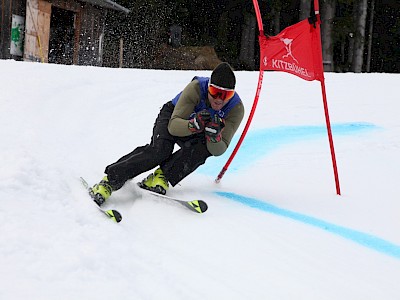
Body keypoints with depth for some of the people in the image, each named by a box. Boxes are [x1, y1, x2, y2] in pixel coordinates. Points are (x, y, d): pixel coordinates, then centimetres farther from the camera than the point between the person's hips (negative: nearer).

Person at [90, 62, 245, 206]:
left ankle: (161, 177, -26)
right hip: (173, 116, -2)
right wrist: (194, 125, -53)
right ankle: (109, 180, -31)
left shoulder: (236, 108, -26)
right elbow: (174, 126, -34)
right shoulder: (196, 88, -33)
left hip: (197, 134, 3)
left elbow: (218, 150, -26)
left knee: (202, 149, -32)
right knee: (160, 150, -30)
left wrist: (214, 136, -48)